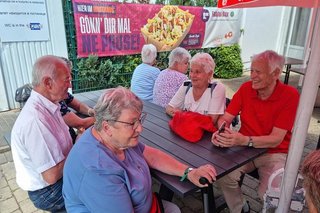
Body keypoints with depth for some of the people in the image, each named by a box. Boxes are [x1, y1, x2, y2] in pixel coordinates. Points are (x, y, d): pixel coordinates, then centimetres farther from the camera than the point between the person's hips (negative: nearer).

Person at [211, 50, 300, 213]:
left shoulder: (290, 95, -14)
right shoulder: (246, 88, -3)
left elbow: (276, 139, -19)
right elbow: (225, 118, -3)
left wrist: (245, 141, -36)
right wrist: (221, 132, -27)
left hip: (274, 154, -2)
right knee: (223, 175, -23)